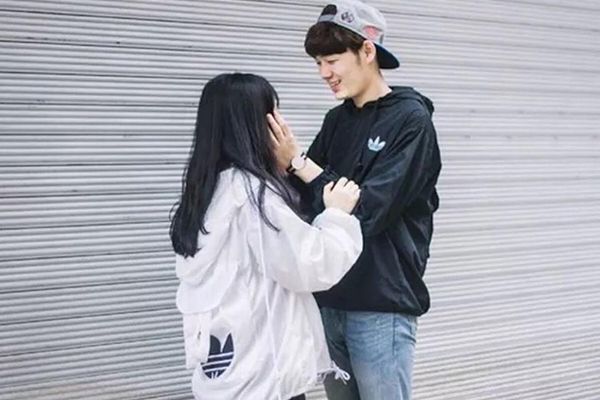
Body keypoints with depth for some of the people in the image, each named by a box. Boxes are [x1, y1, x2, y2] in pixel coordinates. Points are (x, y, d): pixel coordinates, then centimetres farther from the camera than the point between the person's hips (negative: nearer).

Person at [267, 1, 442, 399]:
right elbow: (308, 198, 7)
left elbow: (369, 211, -19)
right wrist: (280, 161, -11)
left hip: (381, 306, -6)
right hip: (330, 300, 6)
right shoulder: (337, 120, 10)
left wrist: (296, 160, -18)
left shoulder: (411, 120, -10)